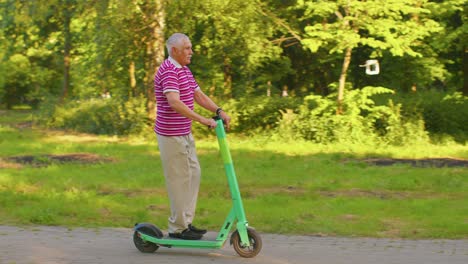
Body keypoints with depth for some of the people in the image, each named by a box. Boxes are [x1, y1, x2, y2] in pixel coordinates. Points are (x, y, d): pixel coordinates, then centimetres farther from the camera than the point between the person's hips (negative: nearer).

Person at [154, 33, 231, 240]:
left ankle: (186, 221, 21)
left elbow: (199, 95, 15)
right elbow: (174, 102, -31)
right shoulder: (168, 71, -19)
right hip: (171, 135, -10)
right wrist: (202, 120, -35)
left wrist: (219, 111, -1)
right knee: (179, 178, -4)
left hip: (185, 133, 10)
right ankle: (178, 228, 5)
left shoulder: (184, 70, 14)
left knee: (193, 174, 13)